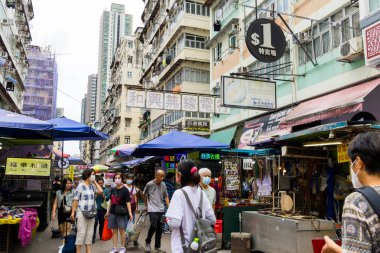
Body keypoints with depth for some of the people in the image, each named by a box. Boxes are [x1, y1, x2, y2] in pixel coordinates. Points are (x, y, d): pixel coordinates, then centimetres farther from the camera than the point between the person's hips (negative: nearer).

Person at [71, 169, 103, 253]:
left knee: (89, 233, 10)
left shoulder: (93, 185, 8)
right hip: (82, 212, -6)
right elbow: (75, 200, -8)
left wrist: (95, 181, -1)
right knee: (81, 233, -5)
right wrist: (73, 212, -13)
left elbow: (100, 191, -6)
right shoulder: (80, 186, -9)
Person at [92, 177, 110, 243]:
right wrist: (96, 194, -20)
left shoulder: (107, 190, 4)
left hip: (103, 209, 2)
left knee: (102, 223, 10)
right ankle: (93, 237, -5)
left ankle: (101, 236, 24)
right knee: (95, 223, -10)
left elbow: (107, 198, -4)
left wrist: (103, 195, -20)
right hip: (95, 209, -2)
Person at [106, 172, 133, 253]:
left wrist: (130, 213, -17)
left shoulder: (125, 190, -6)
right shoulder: (113, 190, 9)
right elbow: (111, 201, 17)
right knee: (114, 230, 8)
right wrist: (108, 211, 17)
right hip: (113, 212, 5)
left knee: (122, 230, 2)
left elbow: (128, 202, -10)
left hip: (122, 213, -5)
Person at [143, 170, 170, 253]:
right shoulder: (149, 184, -7)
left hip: (161, 210, 4)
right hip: (152, 210, -4)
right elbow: (144, 195, 8)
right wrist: (147, 205, 15)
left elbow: (166, 196, 11)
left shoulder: (163, 185, 4)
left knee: (159, 229, 8)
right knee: (153, 226, -14)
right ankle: (147, 242, 13)